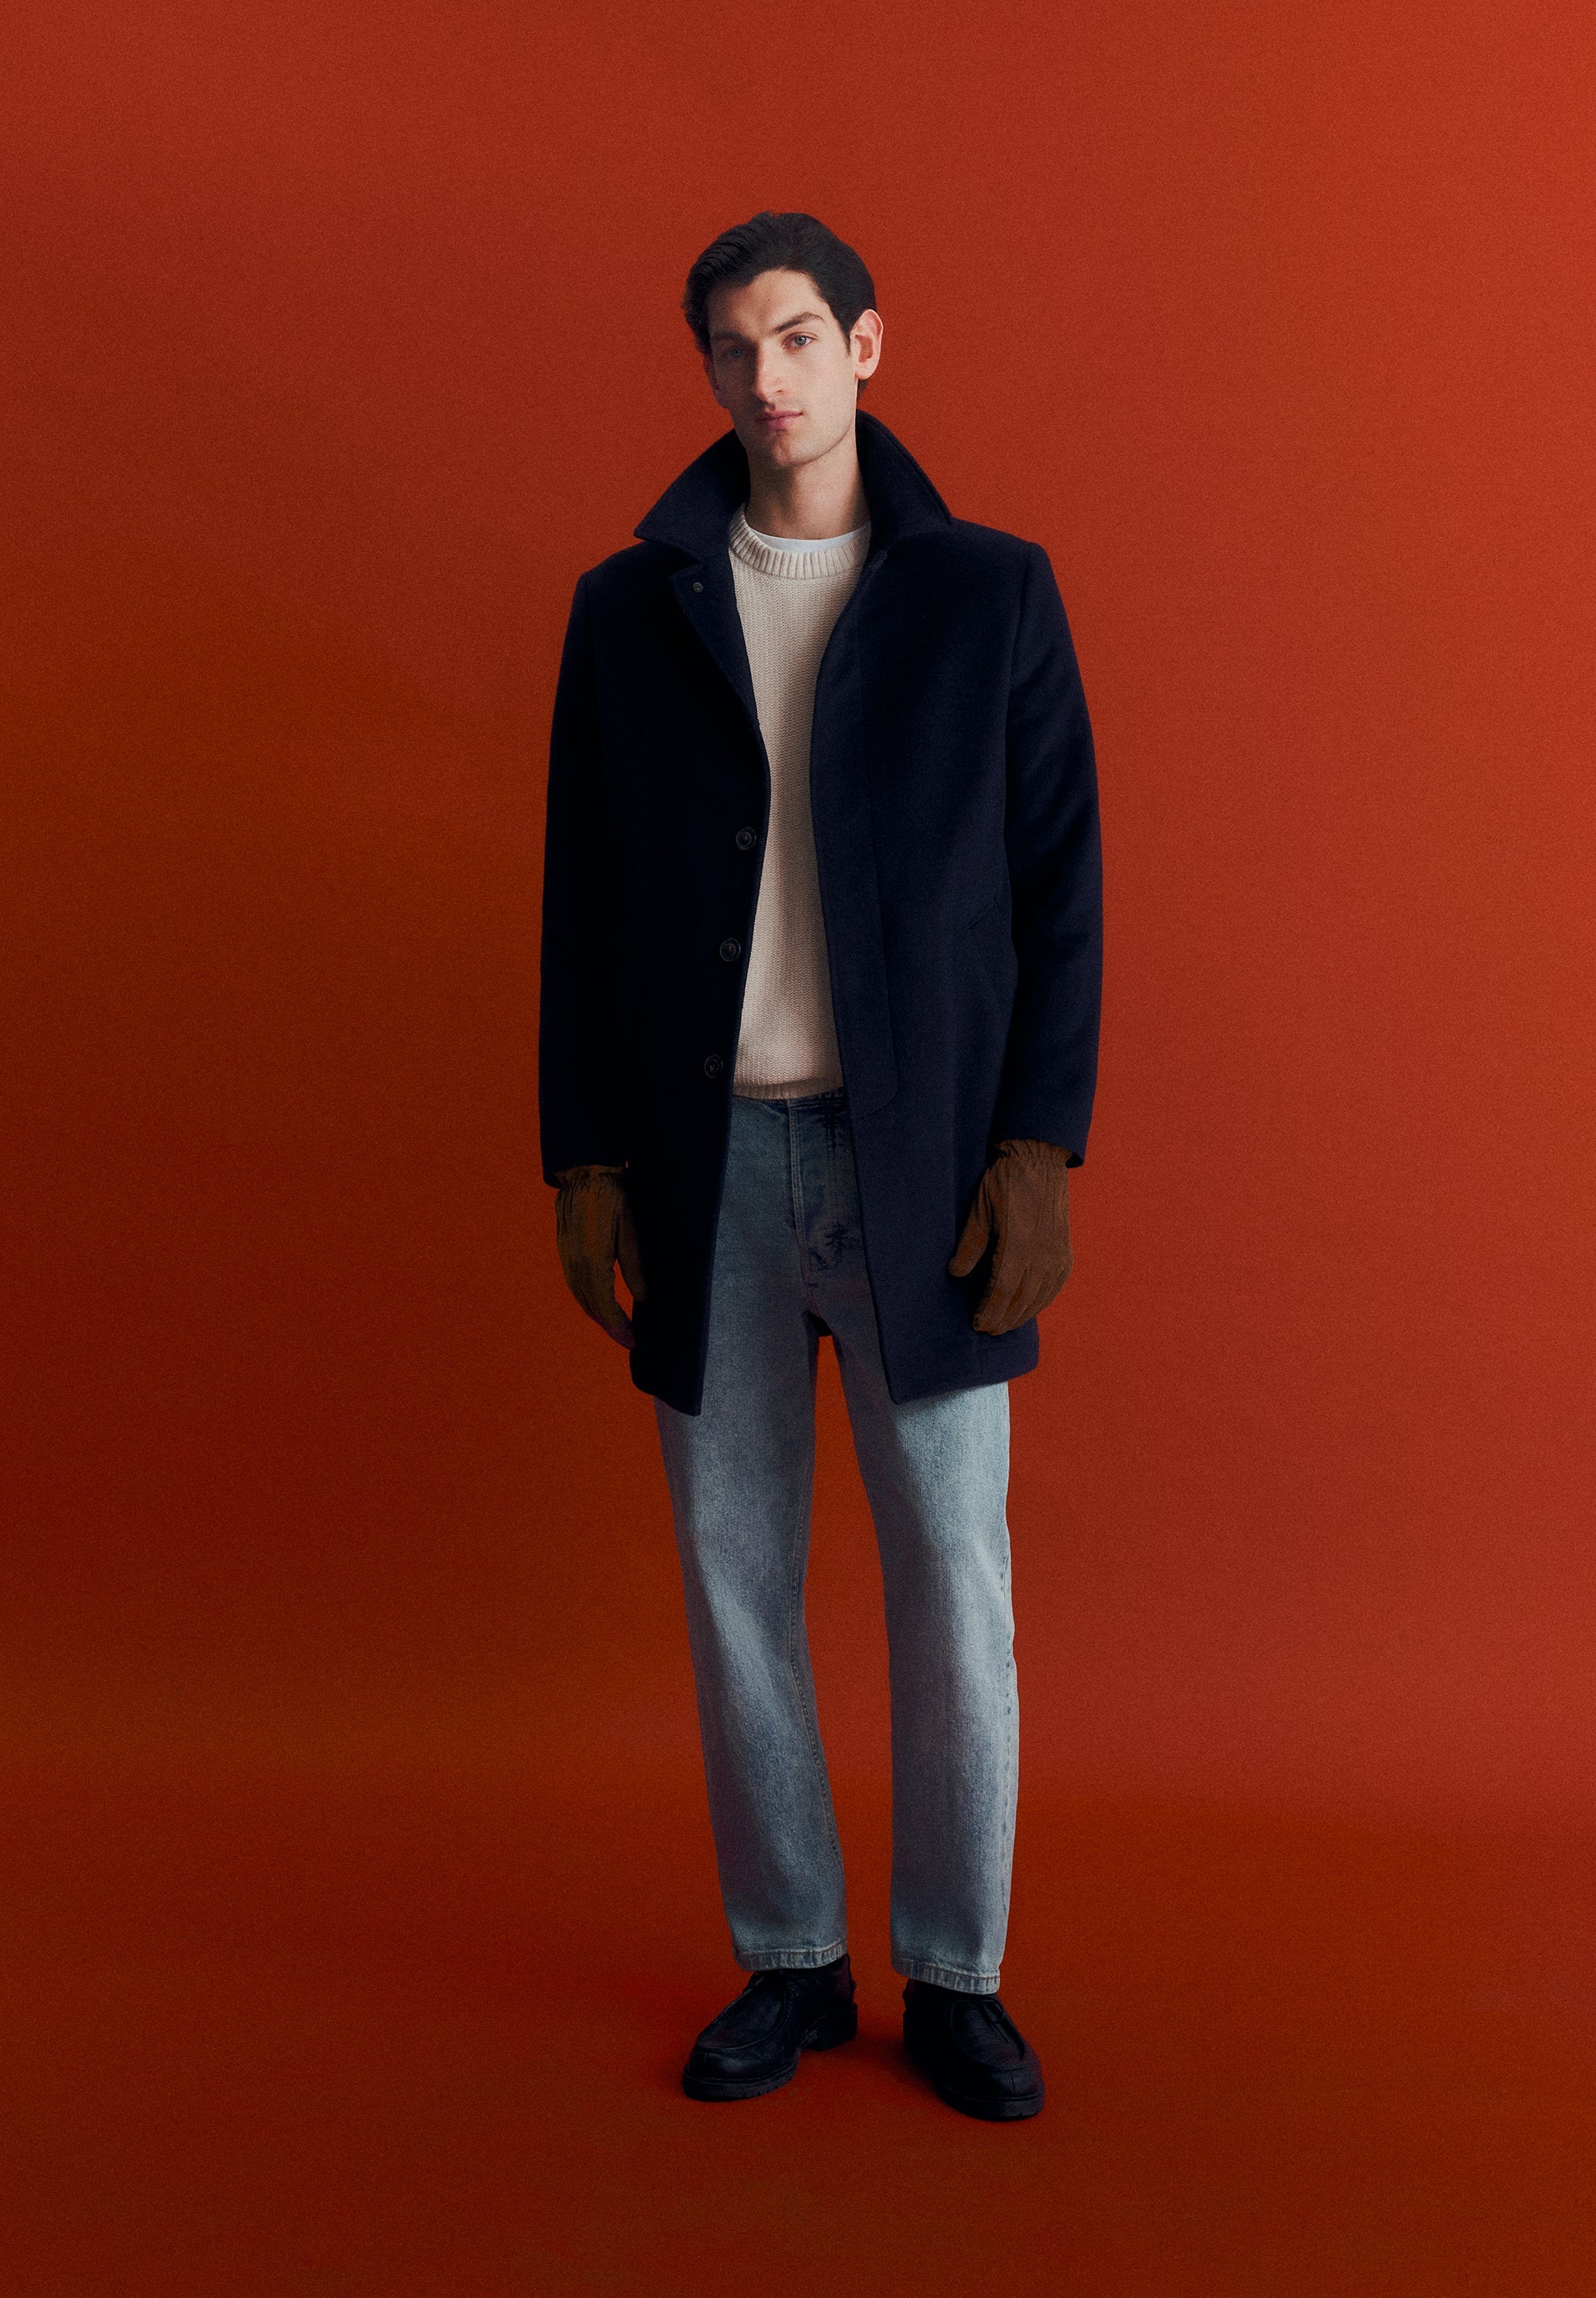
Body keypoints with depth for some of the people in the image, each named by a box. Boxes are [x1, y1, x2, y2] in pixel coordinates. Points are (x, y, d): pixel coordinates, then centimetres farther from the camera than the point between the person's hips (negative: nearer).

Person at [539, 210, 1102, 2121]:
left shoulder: (991, 593, 3)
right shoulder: (628, 610, 7)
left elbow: (1058, 886, 0)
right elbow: (584, 903, 7)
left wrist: (1042, 1151, -9)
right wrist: (581, 1160, 0)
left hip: (922, 1156, -1)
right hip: (707, 1160, 2)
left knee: (953, 1582, 2)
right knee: (736, 1575, 8)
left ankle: (954, 1975, 21)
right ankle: (790, 1959, 25)